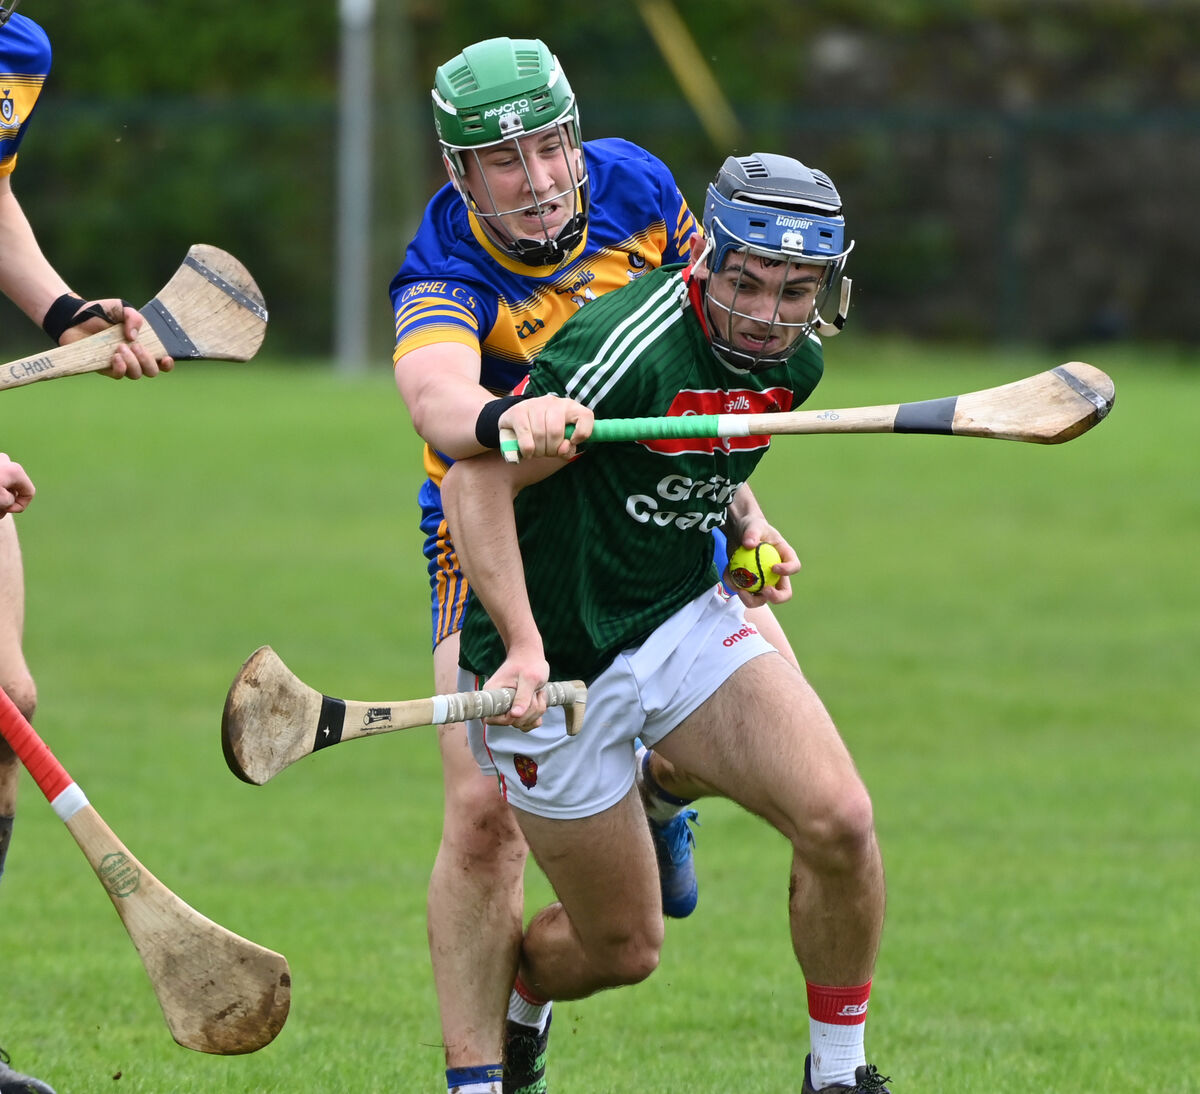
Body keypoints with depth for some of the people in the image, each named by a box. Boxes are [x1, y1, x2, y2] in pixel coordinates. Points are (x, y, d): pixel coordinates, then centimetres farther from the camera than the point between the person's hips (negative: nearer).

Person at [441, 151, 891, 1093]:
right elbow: (477, 478, -25)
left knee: (838, 822, -17)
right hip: (554, 663, -6)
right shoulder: (627, 348, -27)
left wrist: (743, 519, 4)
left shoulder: (794, 362, -2)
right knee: (623, 948, 3)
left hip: (685, 623, 6)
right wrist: (523, 645, -31)